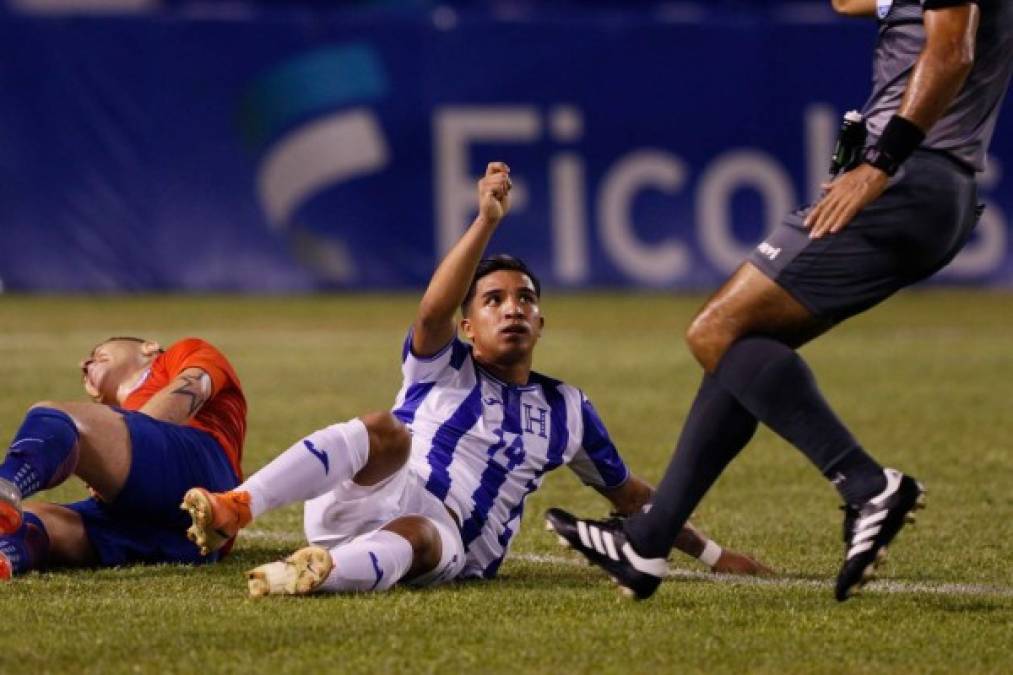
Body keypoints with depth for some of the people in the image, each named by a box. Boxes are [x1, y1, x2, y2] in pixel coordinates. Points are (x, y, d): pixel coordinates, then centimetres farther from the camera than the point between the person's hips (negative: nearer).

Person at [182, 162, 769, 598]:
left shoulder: (566, 409, 21)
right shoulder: (442, 369, 12)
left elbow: (629, 493, 31)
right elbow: (433, 311, -11)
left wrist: (711, 553, 28)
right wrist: (487, 222, -24)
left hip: (449, 541, 1)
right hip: (368, 496, -1)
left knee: (416, 538, -37)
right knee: (386, 431, -34)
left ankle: (320, 574, -73)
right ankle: (235, 509, -55)